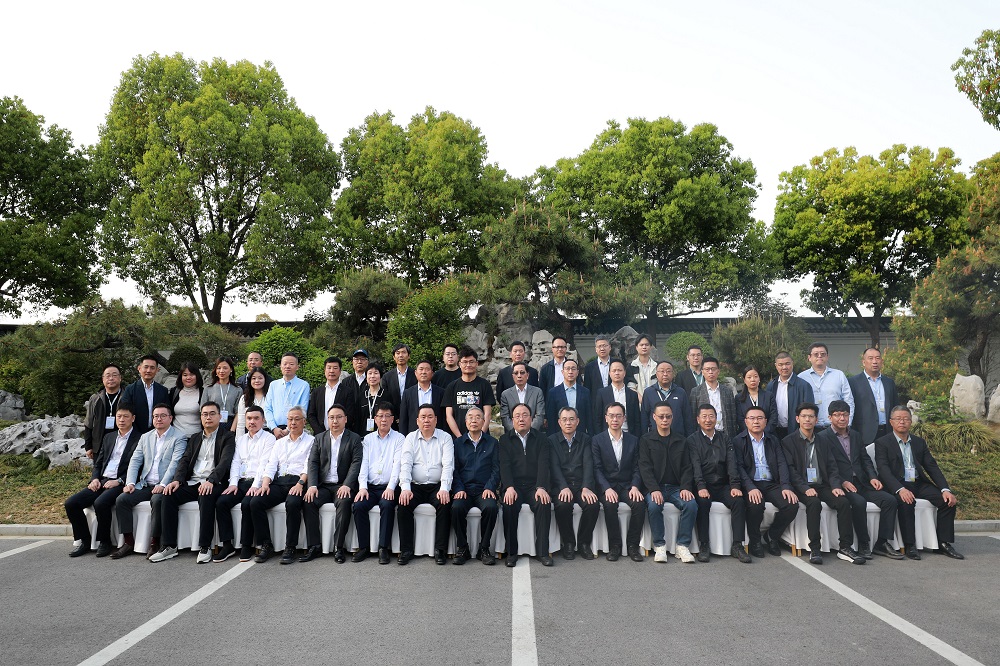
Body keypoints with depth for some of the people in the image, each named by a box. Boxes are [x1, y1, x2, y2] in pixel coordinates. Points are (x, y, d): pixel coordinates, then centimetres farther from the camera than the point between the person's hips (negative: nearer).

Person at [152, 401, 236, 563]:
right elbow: (185, 460, 13)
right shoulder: (195, 438, 23)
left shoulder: (228, 437, 4)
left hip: (213, 484, -5)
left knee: (206, 497, -36)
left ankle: (205, 547, -28)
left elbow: (225, 461, -11)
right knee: (168, 495, -20)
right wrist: (177, 480, -7)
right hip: (192, 483, 6)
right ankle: (169, 546, -15)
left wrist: (210, 481, -28)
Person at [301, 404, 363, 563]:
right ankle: (314, 546, -18)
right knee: (309, 501, -24)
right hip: (323, 486, 3)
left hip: (343, 486, -3)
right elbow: (313, 463, 6)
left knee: (344, 502, -32)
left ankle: (338, 547, -24)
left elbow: (356, 464, -6)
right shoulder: (319, 438, 14)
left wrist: (347, 485, -20)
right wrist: (312, 486, -11)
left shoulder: (354, 439, 5)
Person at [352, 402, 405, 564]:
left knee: (387, 505, -31)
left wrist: (391, 487, -18)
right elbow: (364, 464, 7)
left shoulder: (399, 438, 6)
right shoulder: (368, 439, 16)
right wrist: (362, 487, -8)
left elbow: (398, 464, -6)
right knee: (358, 506, -22)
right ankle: (364, 547, -10)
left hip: (388, 487, -3)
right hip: (370, 486, 3)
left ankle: (384, 548, -20)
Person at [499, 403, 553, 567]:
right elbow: (505, 465, -2)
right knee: (509, 506, -31)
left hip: (534, 486, 0)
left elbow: (543, 464, -3)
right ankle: (511, 552, -18)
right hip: (513, 486, 0)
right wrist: (509, 487, -19)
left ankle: (543, 551, -20)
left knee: (544, 504, -30)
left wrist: (541, 488, -19)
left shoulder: (541, 439, 11)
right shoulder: (505, 440, 11)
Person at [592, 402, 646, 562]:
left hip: (627, 486, 2)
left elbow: (636, 468, 7)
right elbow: (597, 469, -4)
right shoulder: (597, 440, 3)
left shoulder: (633, 440, 11)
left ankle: (632, 546, -12)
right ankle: (614, 546, -16)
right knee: (610, 505, -32)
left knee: (639, 504, -27)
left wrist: (635, 486, -11)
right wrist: (607, 489, -19)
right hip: (607, 486, -2)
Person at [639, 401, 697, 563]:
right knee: (654, 506, -33)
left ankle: (682, 546, -15)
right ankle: (659, 546, -17)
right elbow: (645, 468, -4)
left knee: (691, 504, -27)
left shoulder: (681, 440, 13)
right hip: (655, 487, -2)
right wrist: (654, 489, -19)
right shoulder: (646, 440, 6)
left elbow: (687, 467, 8)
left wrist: (686, 487, -10)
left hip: (676, 487, 2)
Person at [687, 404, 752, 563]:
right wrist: (701, 487, -25)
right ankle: (704, 545, -22)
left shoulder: (724, 437, 13)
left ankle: (737, 545, -17)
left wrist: (735, 486, -13)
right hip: (704, 486, -3)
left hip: (723, 485, 3)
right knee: (703, 502, -32)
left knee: (739, 500, -24)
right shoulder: (693, 440, 4)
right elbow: (695, 466, -9)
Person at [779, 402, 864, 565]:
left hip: (822, 486, 4)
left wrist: (836, 486, -8)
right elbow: (790, 470, -6)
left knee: (843, 502, -22)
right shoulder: (788, 442, 3)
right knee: (814, 503, -33)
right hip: (802, 487, -4)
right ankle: (815, 549, -27)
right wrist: (805, 488, -19)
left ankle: (845, 547, -17)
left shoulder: (824, 442, 18)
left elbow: (832, 467, 11)